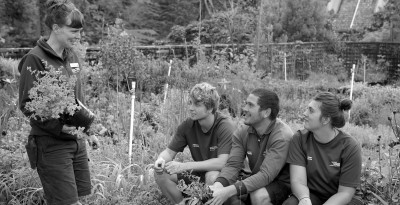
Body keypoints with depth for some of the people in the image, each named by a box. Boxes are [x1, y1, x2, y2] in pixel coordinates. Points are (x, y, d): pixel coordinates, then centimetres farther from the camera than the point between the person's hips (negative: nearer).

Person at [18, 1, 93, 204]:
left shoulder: (71, 56, 10)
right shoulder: (35, 59, -12)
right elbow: (26, 105, -13)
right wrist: (57, 127, -23)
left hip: (76, 141, 7)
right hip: (51, 144, -7)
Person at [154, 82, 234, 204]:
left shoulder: (225, 127, -22)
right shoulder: (187, 126, -7)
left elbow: (222, 162, -31)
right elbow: (170, 151, -1)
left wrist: (184, 166, -33)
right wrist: (161, 160, -27)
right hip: (199, 173, 5)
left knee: (212, 176, -38)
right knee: (161, 174, -13)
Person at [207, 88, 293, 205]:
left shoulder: (282, 137, -23)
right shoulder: (242, 133, -3)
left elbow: (265, 175, -30)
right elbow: (232, 165, -10)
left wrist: (230, 190, -39)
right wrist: (218, 185, -32)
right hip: (256, 181, 5)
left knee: (259, 196, -33)